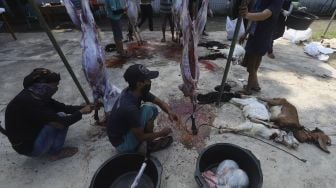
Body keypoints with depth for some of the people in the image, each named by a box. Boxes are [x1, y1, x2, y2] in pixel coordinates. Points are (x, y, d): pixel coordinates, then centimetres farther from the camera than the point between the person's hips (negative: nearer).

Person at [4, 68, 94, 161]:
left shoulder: (37, 95, -4)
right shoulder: (29, 102, -30)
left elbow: (63, 107, 2)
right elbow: (61, 122, -29)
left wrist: (83, 107, -4)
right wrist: (81, 112, -17)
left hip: (31, 135, 8)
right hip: (29, 147, -8)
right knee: (61, 118, -16)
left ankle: (54, 149, 13)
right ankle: (55, 152, 0)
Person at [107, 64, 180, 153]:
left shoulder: (134, 91, -12)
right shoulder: (129, 108, -36)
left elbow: (160, 102, -3)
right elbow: (140, 137, -24)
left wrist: (169, 112, -23)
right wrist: (161, 133, -11)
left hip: (125, 130, 7)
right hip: (122, 143, -7)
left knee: (154, 109, 1)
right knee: (148, 109, -23)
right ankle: (150, 144, 0)